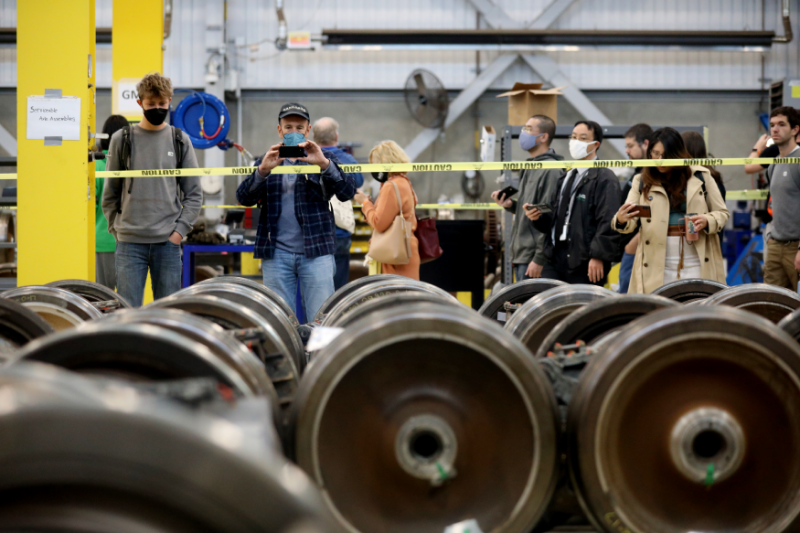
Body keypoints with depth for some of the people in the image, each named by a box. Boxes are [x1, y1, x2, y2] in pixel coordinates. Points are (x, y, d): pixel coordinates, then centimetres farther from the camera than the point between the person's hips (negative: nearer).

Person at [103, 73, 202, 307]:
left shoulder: (180, 141, 7)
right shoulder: (122, 139, 5)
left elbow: (193, 194, 8)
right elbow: (110, 193, 10)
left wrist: (180, 230, -2)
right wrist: (117, 229, 2)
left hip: (168, 243, 1)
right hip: (130, 243, -1)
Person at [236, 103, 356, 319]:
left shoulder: (323, 161, 12)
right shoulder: (265, 163, 15)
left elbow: (348, 192, -3)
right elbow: (244, 198, 0)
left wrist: (324, 164, -19)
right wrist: (263, 170, -18)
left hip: (316, 252, -1)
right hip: (276, 254, 1)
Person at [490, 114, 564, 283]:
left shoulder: (551, 171, -13)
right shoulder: (530, 168, 18)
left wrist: (539, 259, -20)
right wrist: (511, 205, 5)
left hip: (534, 258, -9)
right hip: (522, 256, 9)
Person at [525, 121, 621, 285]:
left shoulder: (605, 180, -5)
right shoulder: (566, 179, 23)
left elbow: (608, 222, -14)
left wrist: (598, 256, -19)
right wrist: (538, 217, 7)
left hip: (586, 265, -8)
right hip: (556, 262, 8)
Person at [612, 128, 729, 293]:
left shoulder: (701, 176, 5)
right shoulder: (642, 181, 7)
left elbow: (722, 213, 10)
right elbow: (632, 222, 0)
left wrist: (707, 221, -12)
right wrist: (621, 220, -24)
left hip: (697, 265, 0)